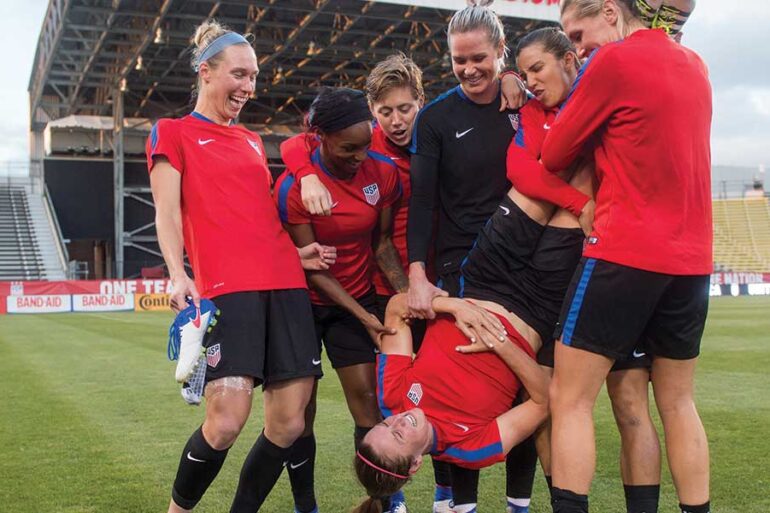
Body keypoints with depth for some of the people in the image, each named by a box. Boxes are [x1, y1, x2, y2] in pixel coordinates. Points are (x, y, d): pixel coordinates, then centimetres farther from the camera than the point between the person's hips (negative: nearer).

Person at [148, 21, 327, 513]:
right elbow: (167, 212, -1)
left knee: (289, 424, -2)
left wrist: (301, 247, 12)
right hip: (225, 286, -6)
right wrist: (178, 275, -17)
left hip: (286, 283, 6)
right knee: (227, 420, -17)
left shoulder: (253, 140, 26)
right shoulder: (172, 132, 11)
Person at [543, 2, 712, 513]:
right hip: (692, 259, 8)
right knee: (678, 402, 15)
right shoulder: (694, 65, 15)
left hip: (624, 255, -7)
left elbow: (554, 154, -2)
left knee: (569, 399, -1)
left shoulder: (615, 60, -8)